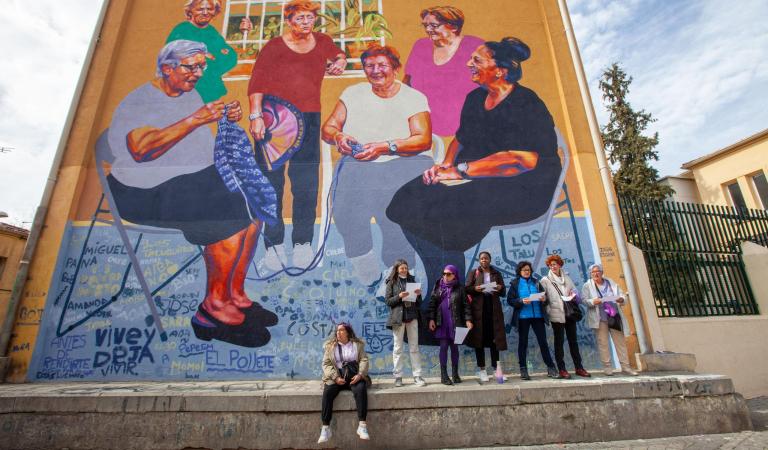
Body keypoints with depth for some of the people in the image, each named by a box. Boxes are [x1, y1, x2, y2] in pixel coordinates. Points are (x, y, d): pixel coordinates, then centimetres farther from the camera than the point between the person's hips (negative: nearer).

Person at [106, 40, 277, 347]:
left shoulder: (191, 94, 19)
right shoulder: (138, 102, -6)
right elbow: (141, 149, -24)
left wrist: (228, 119, 3)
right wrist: (195, 119, -28)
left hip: (199, 178, 8)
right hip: (150, 192, -7)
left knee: (253, 207, -16)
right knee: (230, 218, -28)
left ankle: (234, 296, -9)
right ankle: (214, 307, -13)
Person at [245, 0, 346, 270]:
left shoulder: (322, 42, 17)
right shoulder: (274, 47, 6)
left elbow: (338, 55, 39)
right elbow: (256, 82, -2)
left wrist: (339, 63, 15)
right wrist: (256, 115, -16)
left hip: (309, 119, 2)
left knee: (306, 184, -1)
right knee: (271, 180, -4)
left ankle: (303, 242, 8)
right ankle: (274, 244, 3)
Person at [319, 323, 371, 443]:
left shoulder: (358, 344, 10)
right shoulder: (330, 345, 11)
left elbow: (364, 360, 1)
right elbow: (326, 363, 2)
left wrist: (360, 374, -17)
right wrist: (335, 377, -14)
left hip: (354, 376, -1)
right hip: (336, 377, 1)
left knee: (361, 389, -32)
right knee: (328, 392, -29)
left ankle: (362, 425, -30)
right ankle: (325, 428, -26)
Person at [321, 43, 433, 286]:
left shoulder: (414, 97, 11)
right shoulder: (353, 93, 20)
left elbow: (424, 139, -3)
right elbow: (328, 128, 15)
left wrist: (384, 147, -15)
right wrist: (338, 136, -9)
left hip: (406, 162, -1)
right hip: (358, 163, 2)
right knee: (345, 210, -28)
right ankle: (369, 275, -10)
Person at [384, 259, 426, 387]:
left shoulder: (412, 280, 11)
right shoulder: (392, 282, 1)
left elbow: (418, 302, 14)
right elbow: (388, 301, -3)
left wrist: (418, 294, -7)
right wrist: (399, 296, -18)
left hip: (412, 316, 3)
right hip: (398, 317, -3)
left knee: (414, 347, 6)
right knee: (398, 348, 4)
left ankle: (417, 376, 12)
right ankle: (398, 376, 12)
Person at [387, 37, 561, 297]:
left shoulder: (527, 105, -11)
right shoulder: (475, 98, 15)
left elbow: (523, 160, -23)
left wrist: (460, 170, -22)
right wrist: (446, 165, -2)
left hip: (521, 189, -7)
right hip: (474, 180, 8)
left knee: (438, 210, -30)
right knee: (409, 200, -13)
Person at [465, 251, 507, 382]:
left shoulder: (496, 273, 12)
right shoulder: (474, 273, 7)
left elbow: (503, 292, 11)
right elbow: (467, 289, 2)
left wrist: (500, 288, -11)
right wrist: (475, 288, -18)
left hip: (494, 308, 2)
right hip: (478, 309, -2)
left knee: (494, 337, 4)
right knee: (479, 337, 1)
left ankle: (496, 367, 15)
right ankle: (481, 369, 10)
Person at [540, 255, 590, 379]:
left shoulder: (567, 278, 14)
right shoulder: (546, 280, 1)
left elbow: (575, 291, 17)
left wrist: (574, 296, -5)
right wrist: (548, 310, -15)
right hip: (556, 314, -4)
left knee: (573, 340, 10)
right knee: (559, 341, 1)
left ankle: (579, 367, 19)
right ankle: (562, 369, 7)